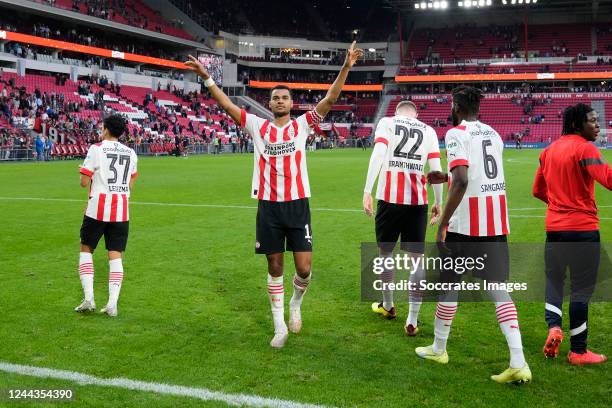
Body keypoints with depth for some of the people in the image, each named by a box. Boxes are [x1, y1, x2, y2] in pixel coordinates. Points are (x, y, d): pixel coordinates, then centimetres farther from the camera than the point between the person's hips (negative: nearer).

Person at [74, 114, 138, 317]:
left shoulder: (96, 149, -5)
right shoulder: (131, 153, 10)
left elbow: (84, 182, -6)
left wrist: (91, 173, 14)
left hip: (98, 209, -3)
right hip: (121, 212, 3)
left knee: (86, 249, 12)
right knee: (115, 256, 4)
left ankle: (88, 298, 2)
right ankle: (112, 304, -4)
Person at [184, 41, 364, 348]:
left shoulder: (302, 125, 4)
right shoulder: (258, 127, 6)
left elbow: (330, 99, -5)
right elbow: (226, 105, 3)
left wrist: (346, 67, -15)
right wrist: (206, 77, -6)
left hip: (297, 205, -1)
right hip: (268, 207, 1)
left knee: (304, 268, -4)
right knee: (275, 268, 9)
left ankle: (295, 304, 29)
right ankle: (280, 326, 21)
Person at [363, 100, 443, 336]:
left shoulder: (387, 123, 8)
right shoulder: (428, 131, 14)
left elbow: (378, 153, -9)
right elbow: (436, 169, 9)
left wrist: (367, 190, -13)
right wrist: (438, 203, 17)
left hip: (389, 198, -1)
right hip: (418, 201, 1)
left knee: (385, 253, 18)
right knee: (416, 259, 8)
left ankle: (388, 306, 35)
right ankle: (412, 321, 8)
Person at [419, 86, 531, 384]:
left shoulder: (457, 133, -8)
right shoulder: (493, 134, 15)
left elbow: (462, 182, -20)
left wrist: (442, 224, -17)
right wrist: (446, 177, 34)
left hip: (466, 224, -6)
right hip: (497, 224, 6)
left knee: (449, 284, 12)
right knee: (498, 289, 4)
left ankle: (438, 349, 27)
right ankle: (518, 363, -5)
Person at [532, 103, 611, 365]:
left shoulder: (550, 150, 10)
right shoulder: (584, 149, -11)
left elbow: (538, 190, 16)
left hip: (554, 227, 6)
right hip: (583, 228, -6)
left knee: (554, 280, 18)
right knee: (582, 288, 3)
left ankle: (553, 327, -4)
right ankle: (578, 351, 10)